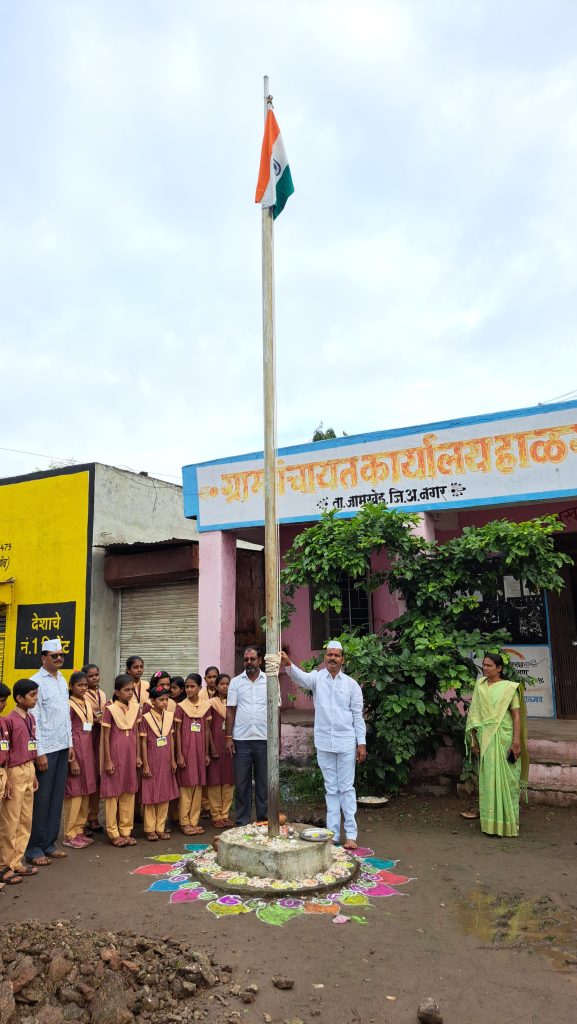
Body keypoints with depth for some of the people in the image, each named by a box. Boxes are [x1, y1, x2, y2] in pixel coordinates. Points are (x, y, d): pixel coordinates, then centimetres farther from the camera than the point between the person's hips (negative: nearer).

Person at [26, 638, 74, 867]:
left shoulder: (62, 681, 12)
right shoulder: (37, 681, -11)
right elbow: (34, 719, -13)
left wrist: (70, 743, 13)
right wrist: (40, 752, -15)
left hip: (62, 747, 7)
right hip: (46, 749, -7)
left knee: (57, 797, 11)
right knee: (42, 798, 0)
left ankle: (49, 844, 22)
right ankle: (34, 849, 11)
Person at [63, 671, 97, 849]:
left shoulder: (88, 704, 11)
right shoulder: (69, 706, -11)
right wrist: (72, 760, -15)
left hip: (88, 753, 8)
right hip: (75, 753, -7)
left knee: (86, 793, 11)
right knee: (75, 793, -3)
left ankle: (79, 831, 21)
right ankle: (69, 835, 7)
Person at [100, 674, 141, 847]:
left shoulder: (135, 708, 4)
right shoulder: (110, 709, -10)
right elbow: (105, 737, -8)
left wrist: (138, 755, 9)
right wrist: (107, 761, -10)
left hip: (130, 756, 5)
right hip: (114, 755, -5)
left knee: (129, 793, 10)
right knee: (113, 793, 4)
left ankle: (126, 831, 22)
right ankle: (113, 833, 15)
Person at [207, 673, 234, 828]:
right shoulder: (211, 703, -2)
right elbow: (207, 728, -4)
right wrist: (212, 748, -9)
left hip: (231, 746, 4)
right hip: (216, 746, -4)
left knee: (229, 780, 6)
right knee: (215, 780, 1)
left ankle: (225, 814, 15)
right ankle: (216, 815, 10)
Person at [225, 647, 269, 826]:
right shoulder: (236, 682, 5)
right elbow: (230, 711, 5)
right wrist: (228, 737, -2)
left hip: (264, 739, 0)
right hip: (241, 739, 1)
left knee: (264, 783, 7)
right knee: (241, 783, 6)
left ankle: (263, 821, 19)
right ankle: (242, 822, 18)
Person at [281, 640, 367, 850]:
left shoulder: (351, 684, 0)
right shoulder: (317, 678, -1)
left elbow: (358, 716, 1)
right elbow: (301, 677, -23)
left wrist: (362, 743, -3)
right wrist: (288, 665, -44)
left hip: (346, 743, -1)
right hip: (324, 743, 1)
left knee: (346, 788, 4)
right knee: (331, 789, 11)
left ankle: (350, 834, 11)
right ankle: (333, 833, 17)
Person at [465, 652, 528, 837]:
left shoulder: (509, 687, -4)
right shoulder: (480, 686, 9)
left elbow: (516, 716, -7)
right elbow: (475, 714, 11)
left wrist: (516, 742, -14)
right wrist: (473, 739, 7)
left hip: (504, 738, -4)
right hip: (485, 739, 4)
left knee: (505, 780, 0)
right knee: (488, 779, 8)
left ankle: (506, 823, 9)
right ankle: (490, 821, 16)